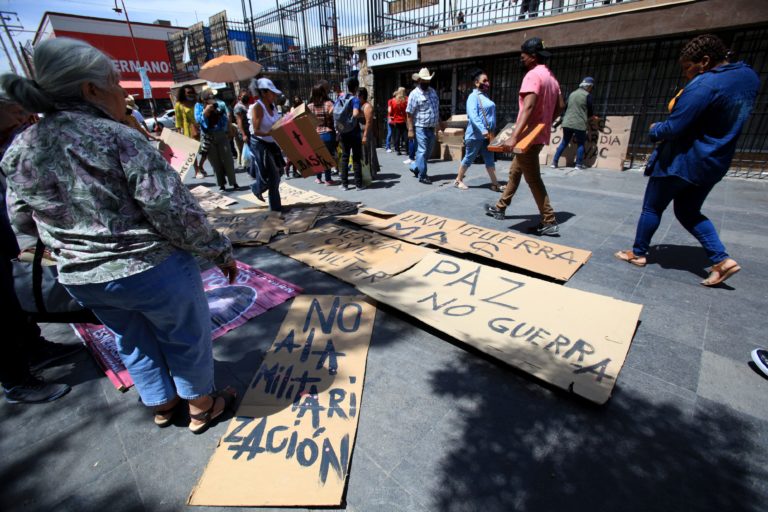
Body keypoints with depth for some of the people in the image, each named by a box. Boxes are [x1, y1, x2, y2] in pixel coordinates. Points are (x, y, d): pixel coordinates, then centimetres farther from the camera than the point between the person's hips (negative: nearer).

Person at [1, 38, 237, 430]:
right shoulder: (119, 139, -19)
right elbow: (175, 212, -23)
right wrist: (220, 250, -11)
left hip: (81, 279, 7)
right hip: (153, 269, -6)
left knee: (133, 343, 26)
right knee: (186, 338, 16)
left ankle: (161, 405, 47)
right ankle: (201, 407, 37)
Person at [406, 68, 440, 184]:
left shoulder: (433, 91, 13)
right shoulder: (414, 94, -8)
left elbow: (437, 109, 20)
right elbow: (409, 113, -11)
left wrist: (439, 123, 18)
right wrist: (410, 130, -16)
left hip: (432, 128, 7)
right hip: (421, 128, -7)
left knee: (428, 152, 13)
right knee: (422, 151, -5)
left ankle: (415, 167, 31)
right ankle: (422, 176, 3)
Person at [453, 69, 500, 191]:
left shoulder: (485, 96, 18)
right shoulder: (474, 96, -10)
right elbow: (473, 115, -24)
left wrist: (491, 131, 19)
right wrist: (483, 130, -34)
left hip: (487, 135, 8)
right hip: (476, 134, -8)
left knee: (489, 160, 5)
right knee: (469, 158, 1)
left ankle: (495, 184, 6)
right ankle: (458, 180, 16)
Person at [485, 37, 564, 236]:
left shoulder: (533, 75, -14)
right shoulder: (551, 76, 16)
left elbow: (528, 107, -28)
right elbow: (560, 106, 19)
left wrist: (514, 136, -36)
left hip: (529, 136, -10)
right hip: (540, 135, 10)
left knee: (533, 180, -6)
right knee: (515, 171, 19)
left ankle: (549, 222, -3)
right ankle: (500, 208, 30)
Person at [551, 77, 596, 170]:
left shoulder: (572, 94, 13)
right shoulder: (587, 95, -2)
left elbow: (565, 107, 18)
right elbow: (589, 110, 0)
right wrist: (592, 116, 20)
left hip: (567, 122, 5)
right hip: (580, 124, -5)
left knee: (564, 143, 12)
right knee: (581, 144, 7)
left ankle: (554, 162, 4)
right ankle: (579, 164, 4)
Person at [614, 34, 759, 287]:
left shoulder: (703, 84, -21)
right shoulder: (748, 75, 9)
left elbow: (672, 128, -22)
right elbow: (725, 120, 18)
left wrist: (654, 130, -1)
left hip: (683, 160, -8)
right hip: (715, 162, 9)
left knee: (652, 207, 8)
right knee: (689, 211, 19)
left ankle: (638, 253, 19)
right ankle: (722, 259, 9)